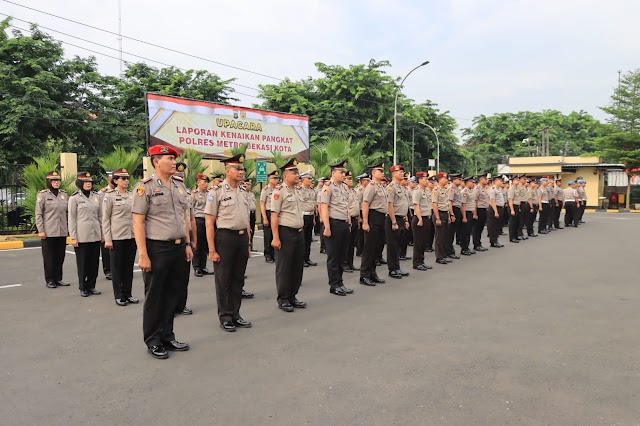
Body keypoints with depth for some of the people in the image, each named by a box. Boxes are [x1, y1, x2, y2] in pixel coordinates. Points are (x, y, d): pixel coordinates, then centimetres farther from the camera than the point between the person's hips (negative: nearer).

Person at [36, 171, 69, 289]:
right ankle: (49, 280, 12)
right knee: (49, 257, 3)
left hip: (62, 231, 4)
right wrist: (40, 230, -10)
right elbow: (38, 214, -4)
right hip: (48, 232, -4)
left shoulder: (64, 194, 8)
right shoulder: (43, 195, -3)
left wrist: (69, 227, 9)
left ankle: (58, 278, 19)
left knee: (60, 256, 9)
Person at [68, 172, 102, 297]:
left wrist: (103, 233, 9)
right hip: (81, 236, -3)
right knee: (82, 262, 4)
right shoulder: (74, 198, -2)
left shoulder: (97, 196, 8)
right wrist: (73, 237, -7)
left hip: (95, 235, 4)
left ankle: (91, 286, 20)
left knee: (94, 262, 7)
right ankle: (83, 288, 16)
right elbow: (71, 219, -3)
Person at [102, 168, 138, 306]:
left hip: (132, 236, 4)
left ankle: (128, 293, 21)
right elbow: (105, 219, -5)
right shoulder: (109, 196, -4)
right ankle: (118, 296, 15)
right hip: (117, 237, -4)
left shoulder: (132, 195, 8)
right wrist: (107, 239, -10)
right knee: (117, 267, 5)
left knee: (129, 266, 10)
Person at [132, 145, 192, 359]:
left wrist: (187, 244, 13)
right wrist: (143, 254, -17)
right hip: (157, 249, -6)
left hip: (178, 248, 6)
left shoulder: (180, 184, 10)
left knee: (172, 294, 14)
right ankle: (153, 341, 20)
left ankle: (167, 337, 28)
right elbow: (138, 222, -12)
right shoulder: (145, 186, -9)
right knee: (154, 297, 6)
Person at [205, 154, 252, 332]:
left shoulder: (243, 192, 11)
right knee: (223, 279, 5)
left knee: (238, 279, 13)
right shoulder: (216, 192, -8)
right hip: (224, 237, -6)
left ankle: (235, 315, 25)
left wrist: (247, 244, 16)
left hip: (242, 237, 6)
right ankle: (225, 317, 18)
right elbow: (209, 223, -10)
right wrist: (212, 250, -13)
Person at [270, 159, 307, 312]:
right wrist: (275, 238, -20)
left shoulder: (296, 191, 15)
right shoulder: (279, 191, -10)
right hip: (285, 233, -8)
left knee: (297, 266, 12)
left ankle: (292, 297, 24)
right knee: (284, 268, 1)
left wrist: (301, 231, 18)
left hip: (299, 233, 8)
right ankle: (282, 300, 12)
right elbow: (274, 215, -15)